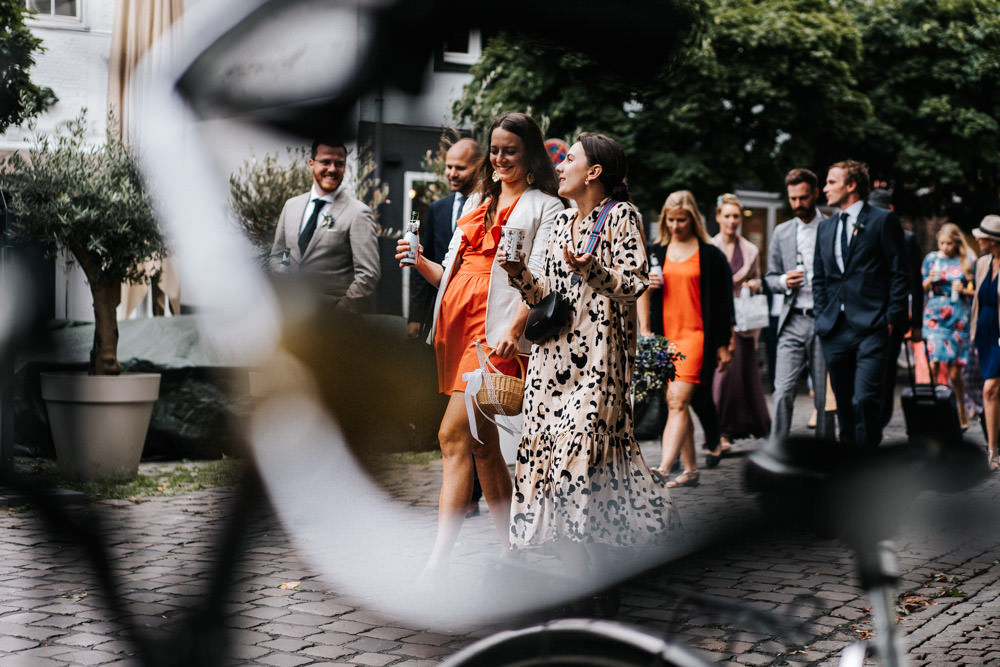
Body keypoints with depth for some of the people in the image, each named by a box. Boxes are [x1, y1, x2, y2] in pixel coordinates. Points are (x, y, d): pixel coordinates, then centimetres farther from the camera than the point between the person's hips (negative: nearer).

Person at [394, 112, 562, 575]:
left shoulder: (544, 207, 3)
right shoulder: (479, 202, 24)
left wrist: (513, 328, -23)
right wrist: (421, 263, 2)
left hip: (496, 331, -7)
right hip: (457, 324, 7)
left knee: (454, 436, -17)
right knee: (482, 444, 8)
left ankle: (438, 562, -18)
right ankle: (511, 551, 16)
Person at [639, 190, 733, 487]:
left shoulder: (710, 255, 1)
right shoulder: (655, 252, 12)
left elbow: (723, 304, 2)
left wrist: (723, 345, 0)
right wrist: (647, 285, -4)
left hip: (696, 336, -5)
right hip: (665, 337, 5)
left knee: (678, 401, -16)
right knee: (675, 404, 7)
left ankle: (663, 468, -24)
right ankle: (690, 470, 15)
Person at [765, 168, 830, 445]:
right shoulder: (781, 232, 13)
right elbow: (770, 278, 18)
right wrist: (784, 281, -4)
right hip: (793, 321, 2)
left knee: (824, 394, 3)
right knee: (783, 391, -8)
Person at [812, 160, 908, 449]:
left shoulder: (883, 220, 0)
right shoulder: (825, 227, 18)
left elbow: (898, 273, -2)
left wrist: (891, 318, -8)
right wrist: (822, 317, 10)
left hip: (871, 329, -6)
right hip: (835, 330, 6)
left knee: (865, 399, -16)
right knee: (843, 403, 9)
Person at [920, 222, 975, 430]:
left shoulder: (968, 261, 5)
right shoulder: (931, 258, 10)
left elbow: (977, 290, 9)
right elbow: (921, 289, 14)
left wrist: (964, 290, -11)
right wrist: (929, 281, -6)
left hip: (958, 319, -1)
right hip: (934, 317, 1)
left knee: (954, 372, 1)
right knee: (933, 364, -14)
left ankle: (962, 411, 20)